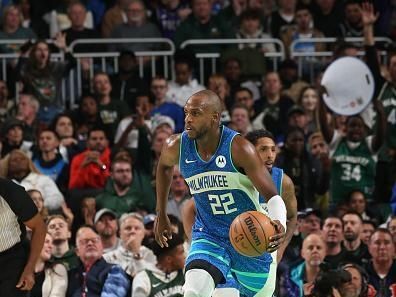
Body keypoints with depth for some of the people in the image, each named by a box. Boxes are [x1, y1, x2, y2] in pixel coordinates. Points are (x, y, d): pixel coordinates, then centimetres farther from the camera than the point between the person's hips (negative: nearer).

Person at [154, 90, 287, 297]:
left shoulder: (238, 148, -22)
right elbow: (164, 166, 18)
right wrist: (161, 215, 21)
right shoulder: (177, 147, -10)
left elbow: (272, 196, -24)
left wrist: (280, 225, -46)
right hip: (209, 236, 1)